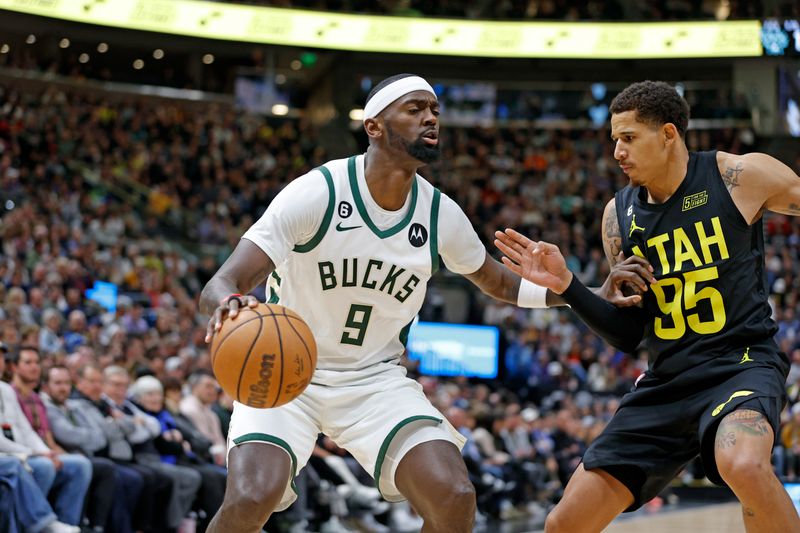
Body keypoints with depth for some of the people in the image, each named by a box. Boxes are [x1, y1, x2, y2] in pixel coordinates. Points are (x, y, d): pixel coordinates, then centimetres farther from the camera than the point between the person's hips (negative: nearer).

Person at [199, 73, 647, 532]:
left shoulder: (441, 215, -5)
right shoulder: (317, 193, -20)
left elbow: (497, 282, 15)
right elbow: (220, 285, -26)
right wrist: (228, 305, -52)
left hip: (374, 379, 4)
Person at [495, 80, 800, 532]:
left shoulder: (740, 176, -6)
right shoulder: (619, 215, 7)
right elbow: (628, 334, 9)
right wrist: (566, 286, -5)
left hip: (743, 363, -5)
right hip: (667, 382, 5)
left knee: (742, 465, -40)